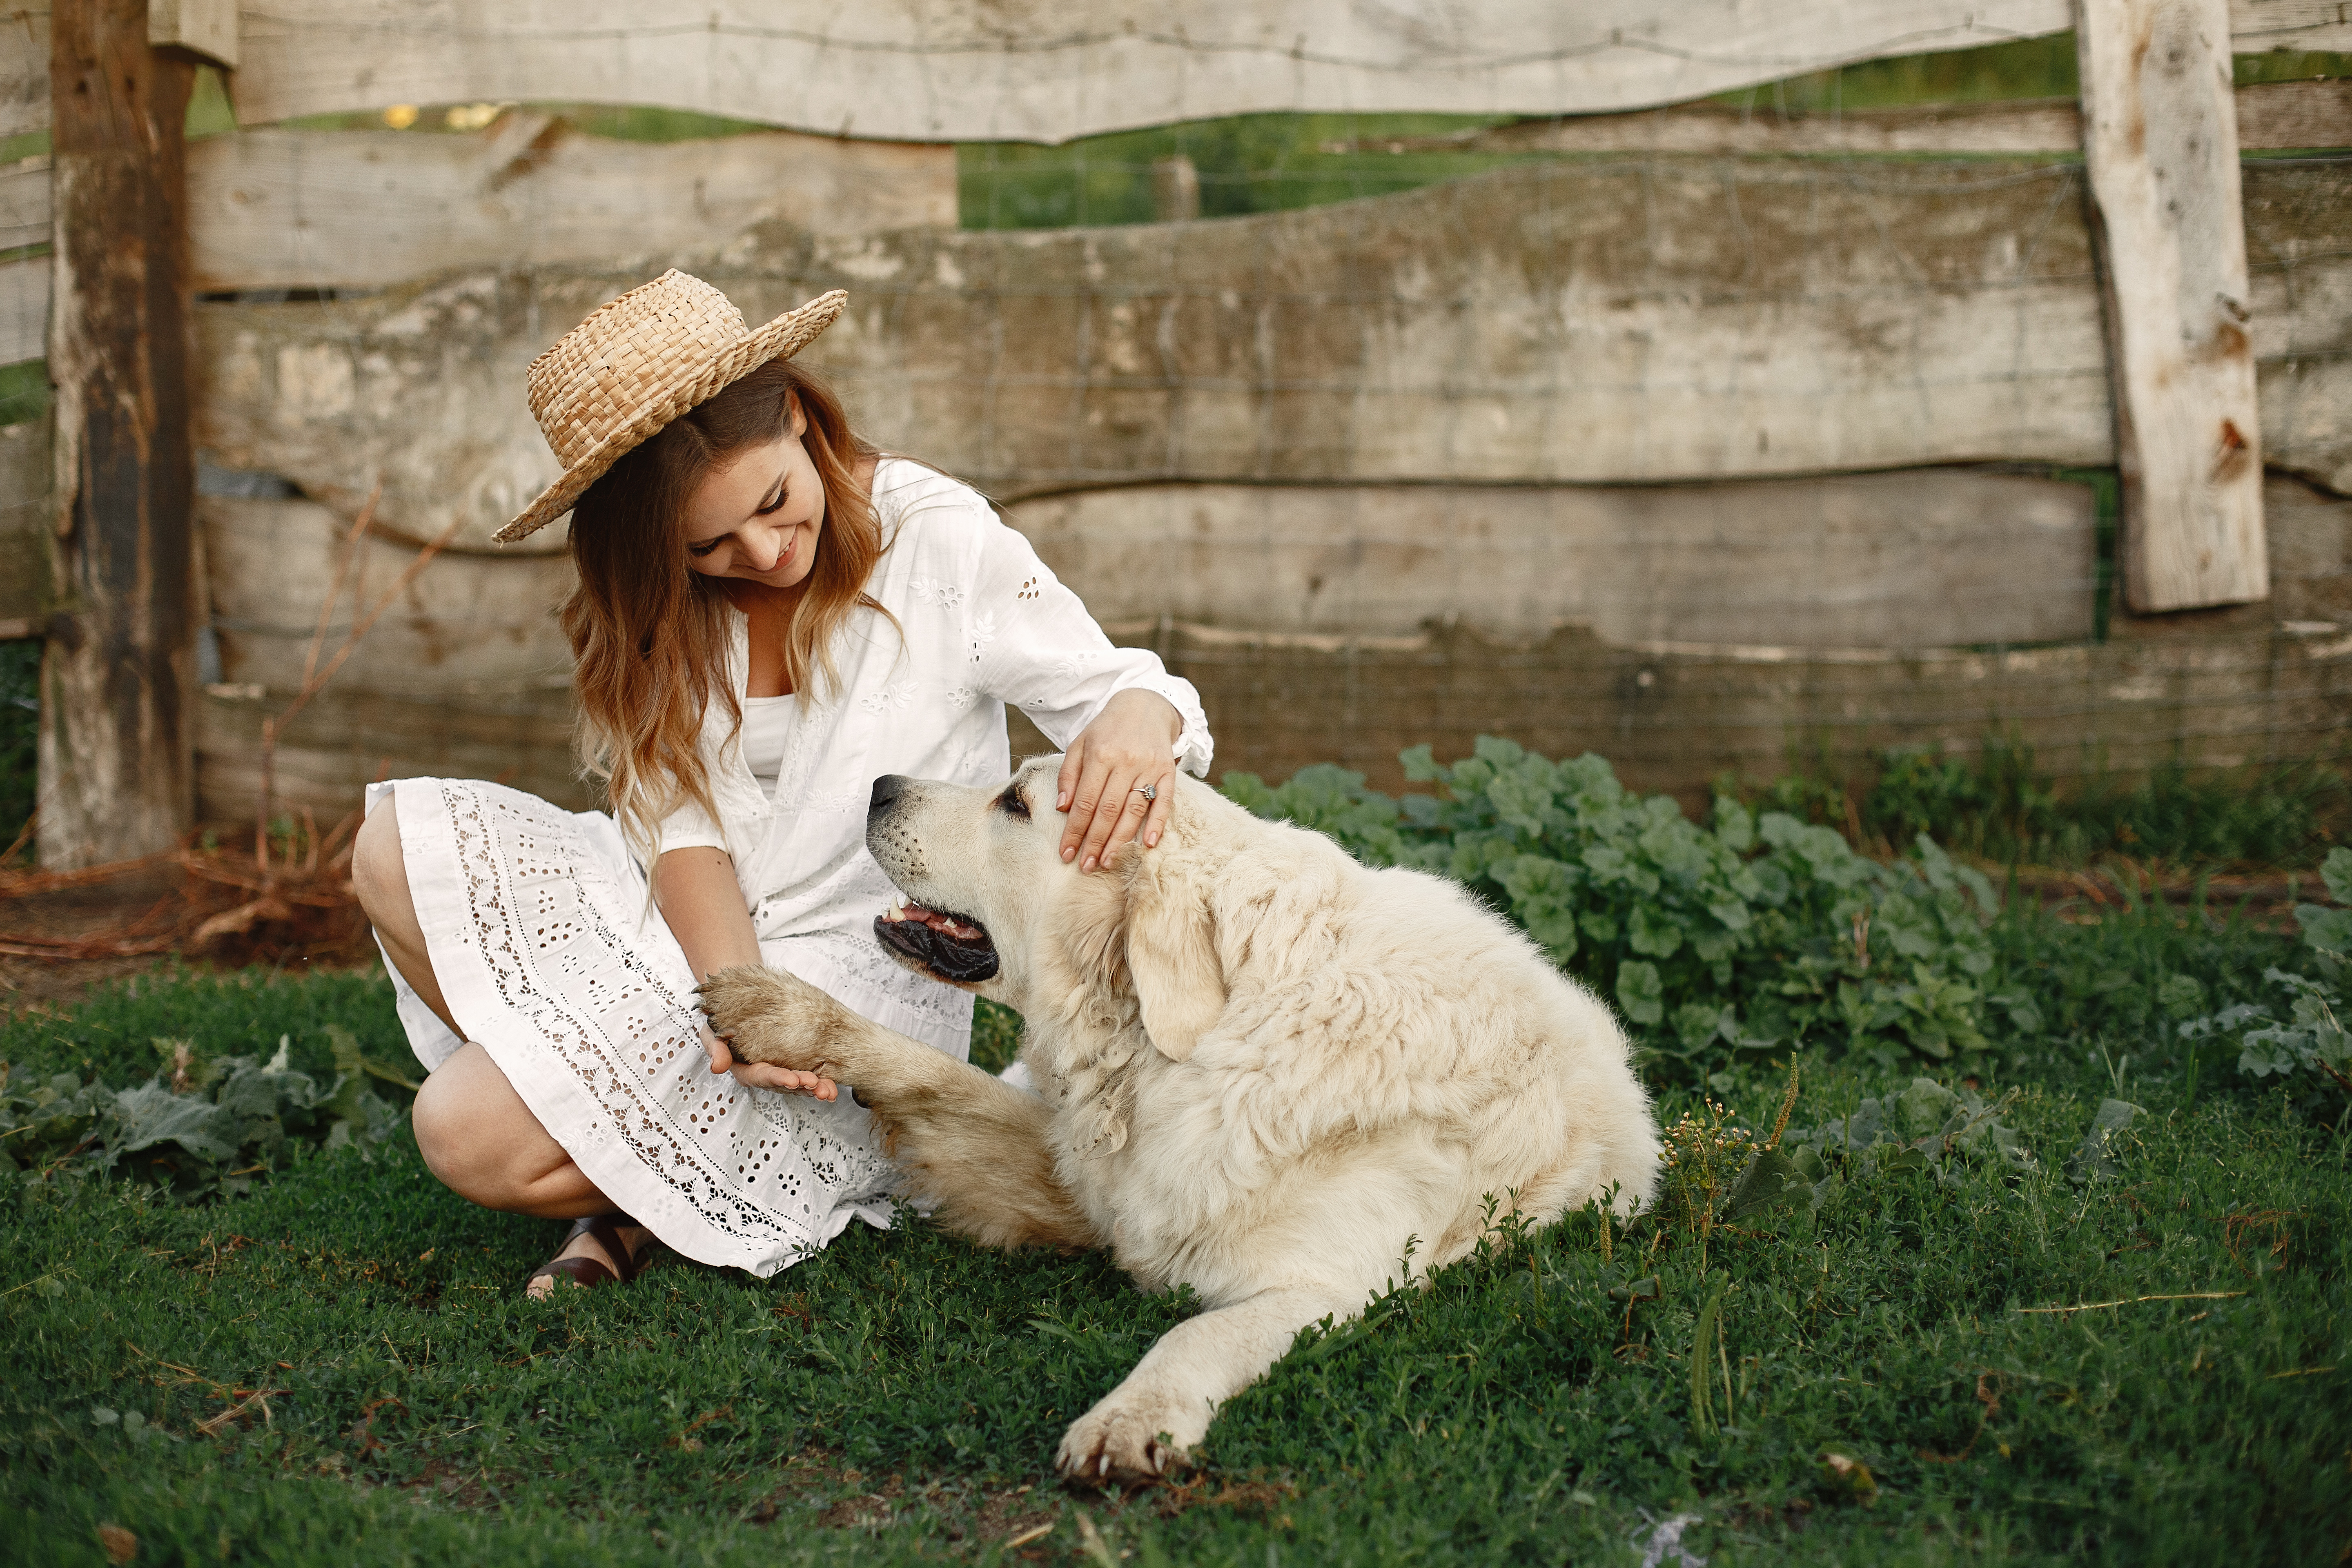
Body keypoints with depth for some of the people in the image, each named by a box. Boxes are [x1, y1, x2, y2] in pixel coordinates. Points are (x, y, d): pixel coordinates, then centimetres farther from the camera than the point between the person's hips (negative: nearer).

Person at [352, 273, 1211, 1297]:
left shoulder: (942, 541, -15)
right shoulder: (661, 596, -2)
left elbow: (1103, 684, -12)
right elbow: (685, 823, -7)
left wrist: (1138, 717, -38)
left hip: (856, 974, -6)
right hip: (698, 937, 6)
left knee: (470, 1138, -19)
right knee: (399, 850, -8)